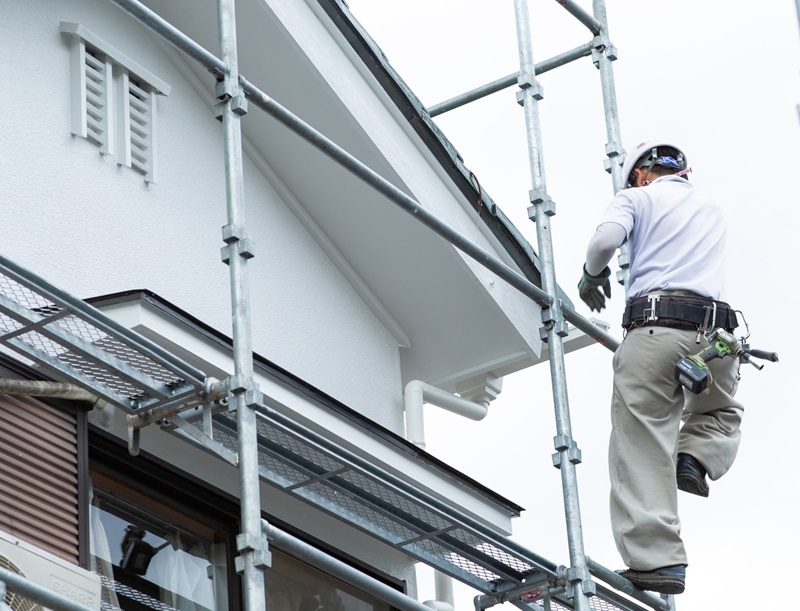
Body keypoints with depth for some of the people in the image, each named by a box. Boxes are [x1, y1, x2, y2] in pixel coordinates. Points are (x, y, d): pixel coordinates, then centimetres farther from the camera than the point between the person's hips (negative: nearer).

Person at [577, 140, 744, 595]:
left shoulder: (638, 198, 14)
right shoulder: (712, 210, 30)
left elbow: (606, 239, -4)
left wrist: (593, 275, 15)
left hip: (655, 324, -4)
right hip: (716, 332, 4)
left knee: (641, 447, -4)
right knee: (721, 412, 31)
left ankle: (657, 558, -14)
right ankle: (697, 456, -2)